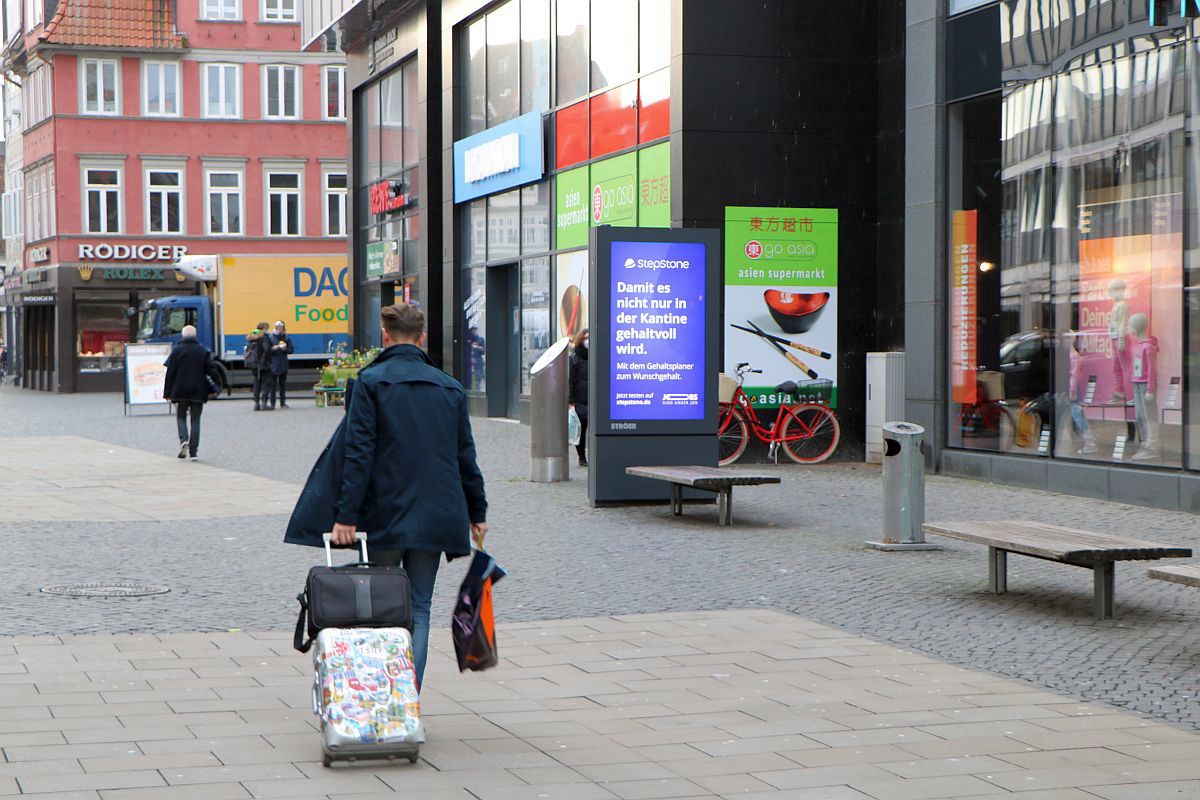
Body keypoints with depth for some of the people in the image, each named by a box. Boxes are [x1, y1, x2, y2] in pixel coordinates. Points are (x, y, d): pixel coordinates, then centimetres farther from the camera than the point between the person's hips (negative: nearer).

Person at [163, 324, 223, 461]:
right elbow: (212, 370, -2)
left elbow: (170, 373, -3)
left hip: (180, 391, -1)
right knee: (195, 420, 6)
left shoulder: (177, 350, -3)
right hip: (198, 391, 1)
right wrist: (218, 385, 9)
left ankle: (184, 440, -14)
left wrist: (167, 393, 1)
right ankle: (193, 451, 0)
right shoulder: (203, 351, 1)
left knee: (181, 416, 13)